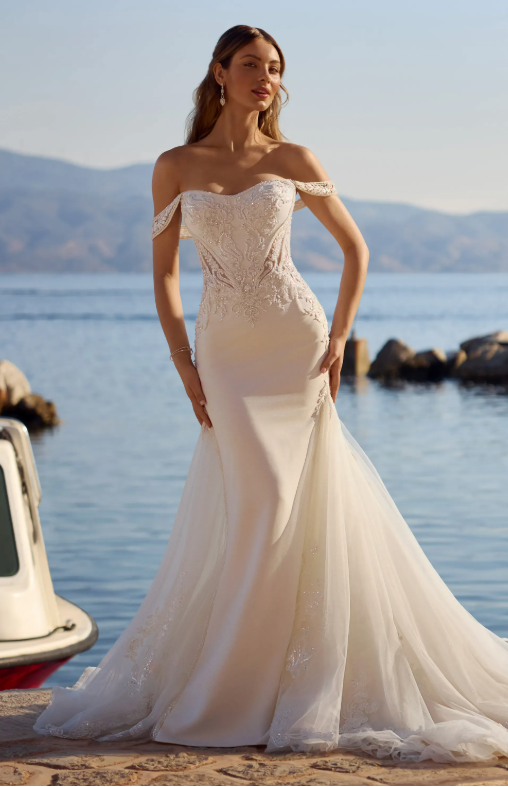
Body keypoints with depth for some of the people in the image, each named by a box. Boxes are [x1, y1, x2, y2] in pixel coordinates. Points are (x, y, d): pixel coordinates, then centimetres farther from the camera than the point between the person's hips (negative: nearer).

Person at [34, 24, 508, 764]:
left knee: (309, 508, -1)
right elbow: (164, 272, 7)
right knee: (244, 515, -3)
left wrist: (339, 337, -2)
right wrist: (183, 364, -3)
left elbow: (355, 246, 9)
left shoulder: (293, 161, 4)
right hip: (225, 355, 0)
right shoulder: (175, 168, 5)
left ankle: (310, 686, 11)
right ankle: (212, 683, 12)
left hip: (296, 347, 0)